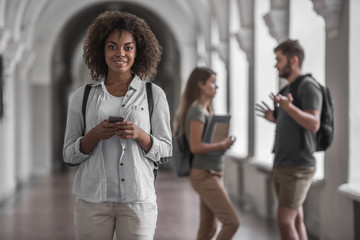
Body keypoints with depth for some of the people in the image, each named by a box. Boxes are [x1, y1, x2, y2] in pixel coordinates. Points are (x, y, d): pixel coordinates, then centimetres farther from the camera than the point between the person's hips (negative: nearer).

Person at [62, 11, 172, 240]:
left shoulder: (154, 95, 5)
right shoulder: (83, 96, 7)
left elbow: (165, 151, 6)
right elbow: (70, 155, 6)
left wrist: (139, 135, -12)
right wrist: (95, 135, -12)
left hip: (138, 198, 0)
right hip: (92, 198, 1)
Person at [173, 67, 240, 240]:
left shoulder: (206, 110, 16)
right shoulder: (197, 111, -12)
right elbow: (195, 147, -20)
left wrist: (223, 143, 3)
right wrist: (221, 145, -13)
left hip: (213, 175, 9)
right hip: (204, 175, -9)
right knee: (232, 222, -12)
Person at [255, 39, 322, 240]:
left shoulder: (309, 86, -12)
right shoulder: (289, 90, 18)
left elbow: (313, 125, -27)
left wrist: (288, 107, -40)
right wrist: (275, 118, 15)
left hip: (298, 169, -10)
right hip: (283, 168, 10)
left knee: (284, 222, -13)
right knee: (295, 220, 10)